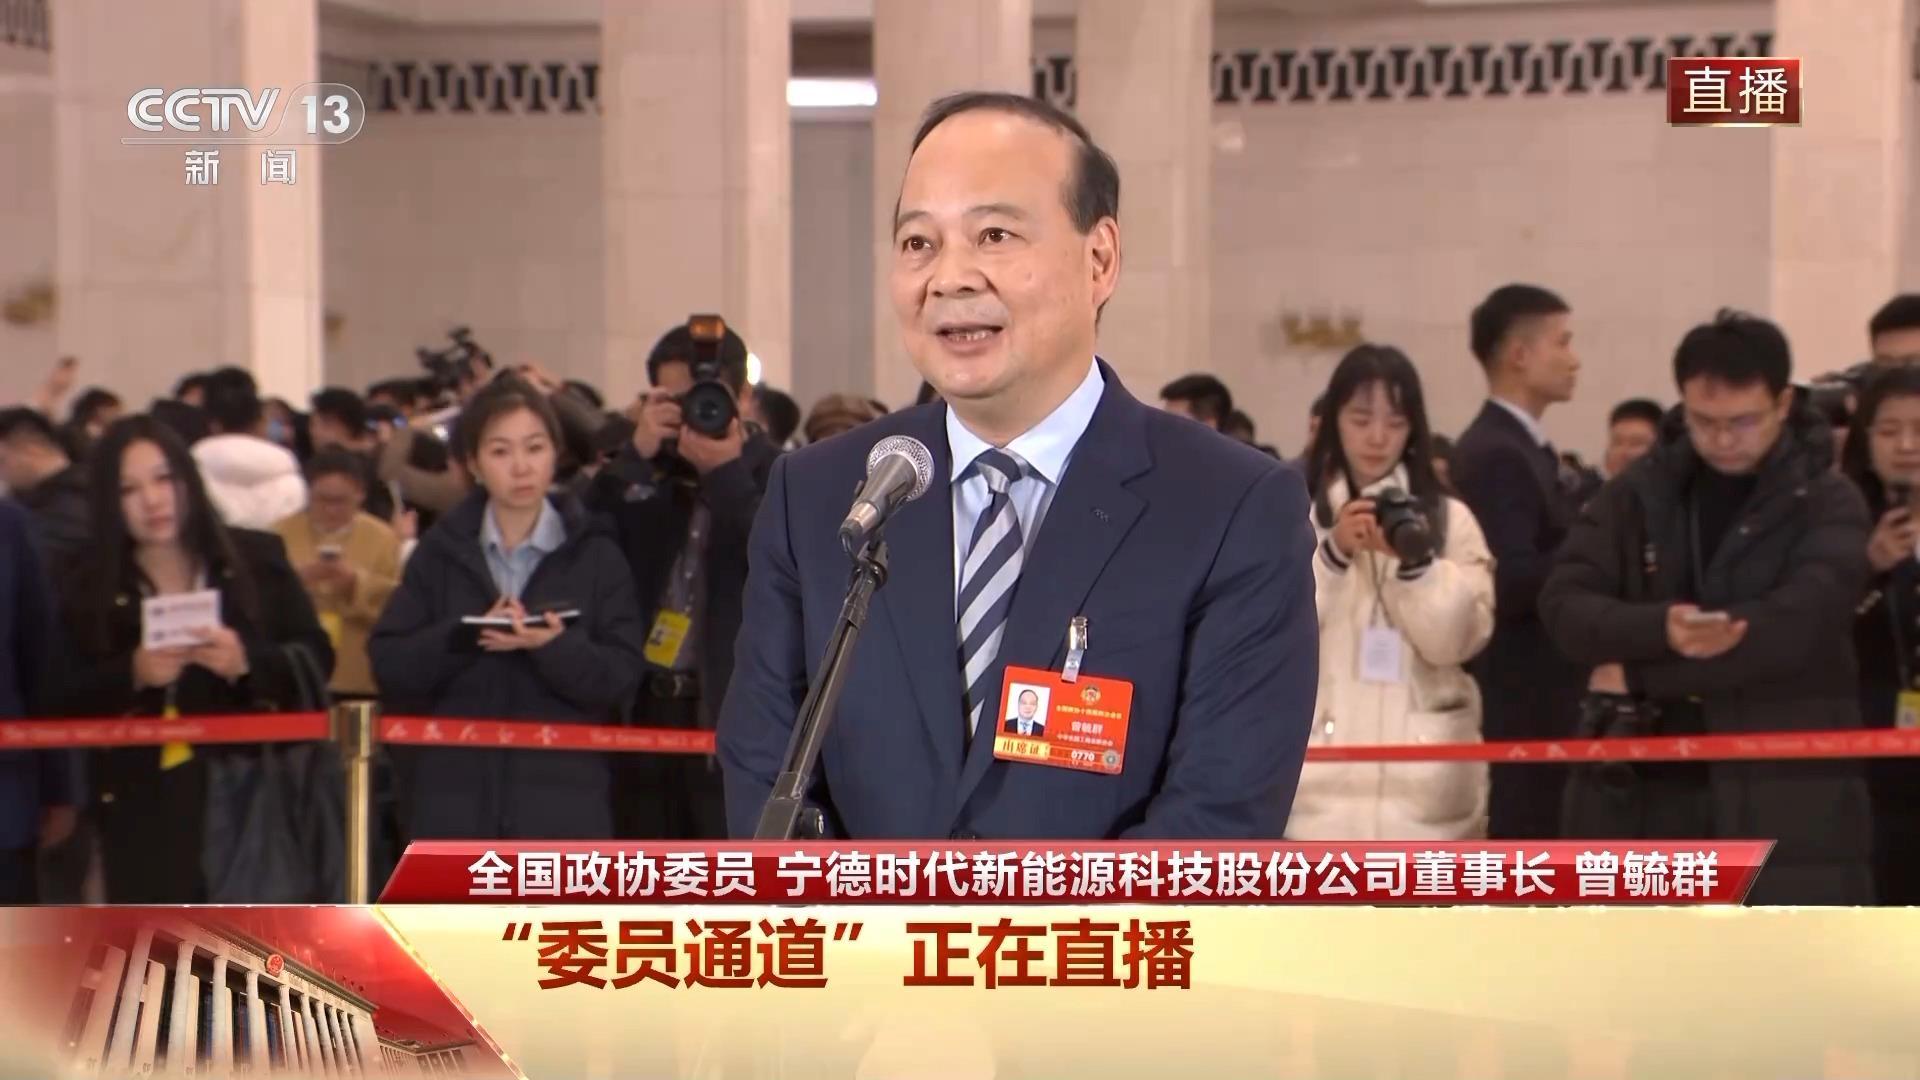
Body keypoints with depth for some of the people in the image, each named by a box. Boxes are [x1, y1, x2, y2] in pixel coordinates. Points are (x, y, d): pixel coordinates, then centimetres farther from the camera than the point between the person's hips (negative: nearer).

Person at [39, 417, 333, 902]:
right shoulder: (87, 584, 4)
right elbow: (61, 700, -1)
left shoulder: (256, 558, 4)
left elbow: (315, 659, 1)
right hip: (143, 810, 0)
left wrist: (249, 661, -18)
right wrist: (131, 675, -20)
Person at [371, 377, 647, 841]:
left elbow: (622, 675, -3)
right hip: (453, 798, 2)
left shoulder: (594, 555, 4)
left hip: (561, 800, -1)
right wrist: (460, 637, -16)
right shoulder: (441, 553, 8)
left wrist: (556, 646, -22)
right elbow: (388, 663, 2)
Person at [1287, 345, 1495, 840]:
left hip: (1421, 774, 1)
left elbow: (1458, 638, -1)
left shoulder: (1450, 519, 8)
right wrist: (1332, 552, -15)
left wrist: (1414, 560, -16)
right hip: (1321, 770, -1)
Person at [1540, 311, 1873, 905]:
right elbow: (1564, 602, -3)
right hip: (1646, 789, 3)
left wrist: (1640, 673, -13)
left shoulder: (1827, 502, -2)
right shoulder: (1639, 492, 7)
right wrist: (1657, 630, -24)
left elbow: (1801, 620, -18)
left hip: (1786, 791, -3)